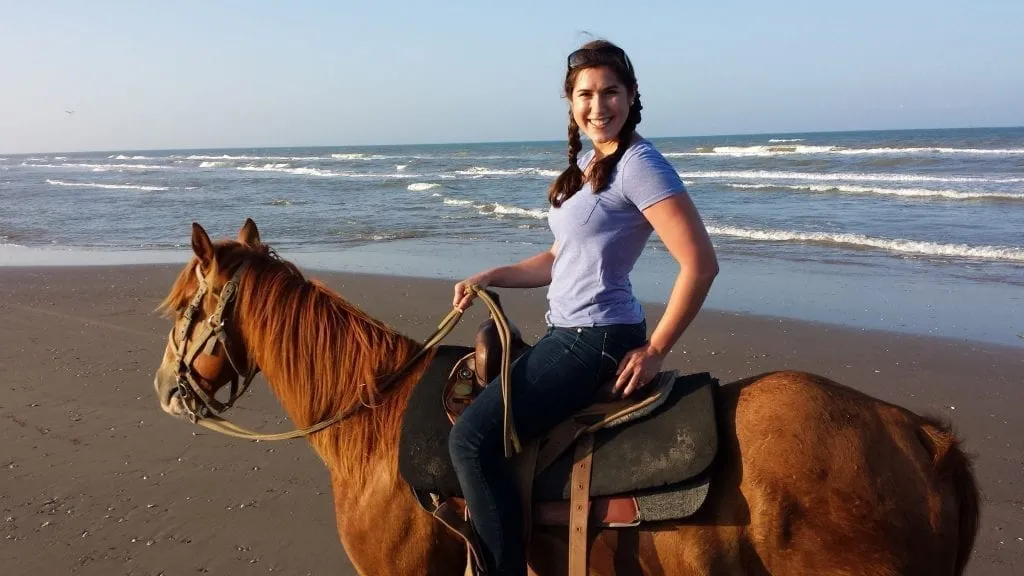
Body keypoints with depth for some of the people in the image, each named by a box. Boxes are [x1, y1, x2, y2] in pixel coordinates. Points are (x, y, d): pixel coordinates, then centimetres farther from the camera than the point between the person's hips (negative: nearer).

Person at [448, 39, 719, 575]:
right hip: (566, 334, 10)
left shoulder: (639, 165, -15)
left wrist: (653, 351, -17)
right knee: (474, 392, 22)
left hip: (596, 340, -10)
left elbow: (700, 263, -21)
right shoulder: (586, 163, 12)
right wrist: (488, 278, 8)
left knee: (473, 437, -18)